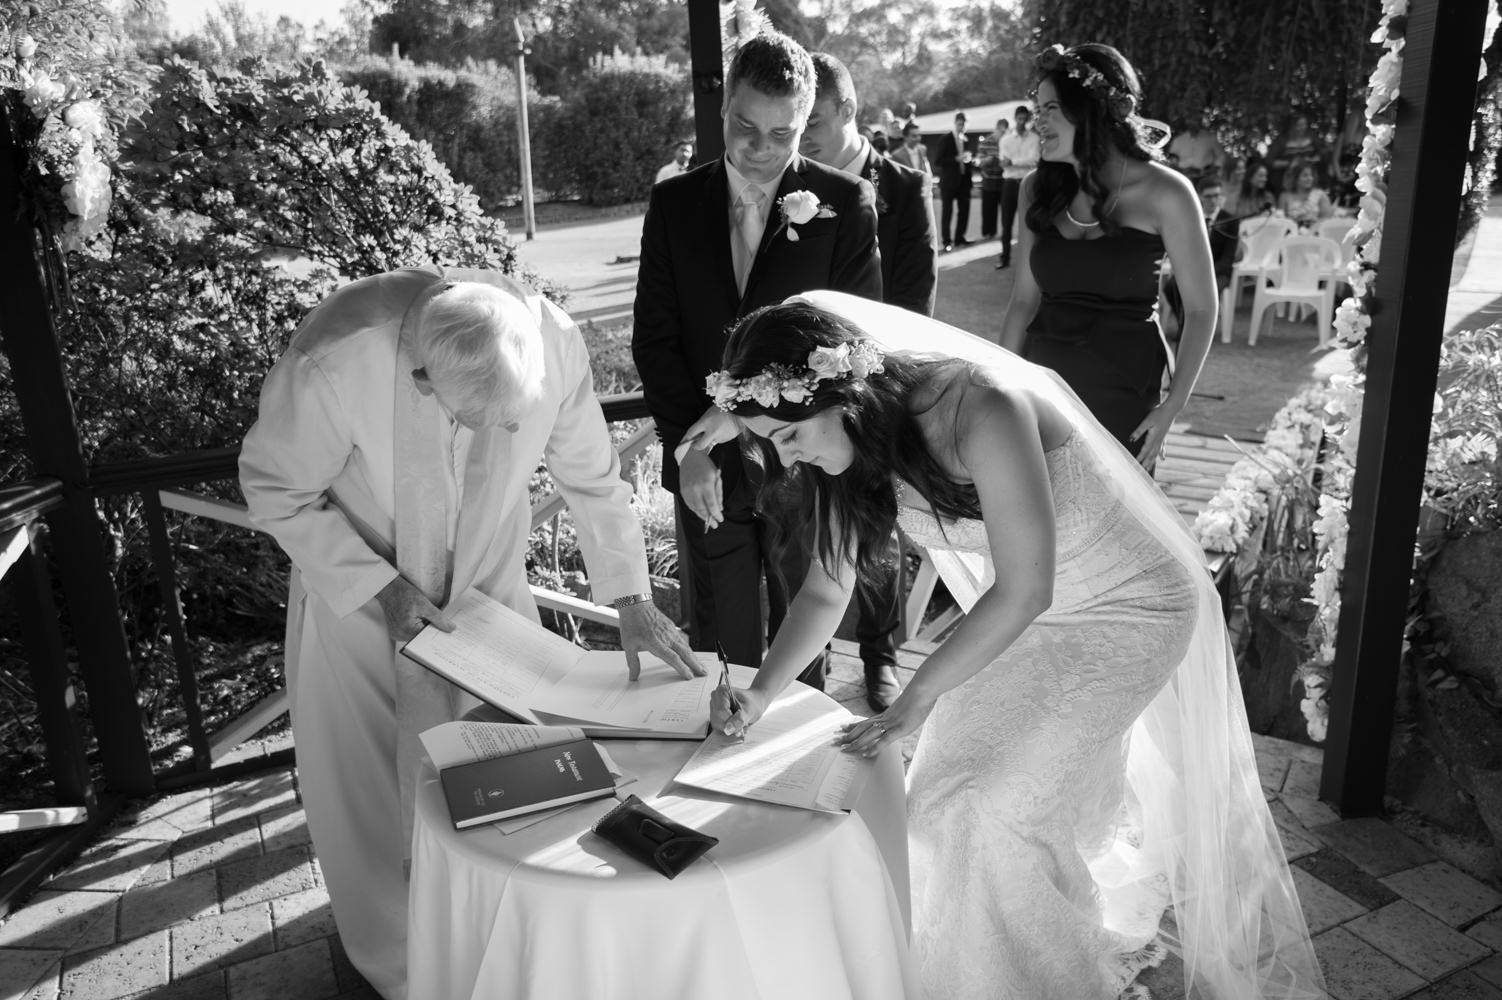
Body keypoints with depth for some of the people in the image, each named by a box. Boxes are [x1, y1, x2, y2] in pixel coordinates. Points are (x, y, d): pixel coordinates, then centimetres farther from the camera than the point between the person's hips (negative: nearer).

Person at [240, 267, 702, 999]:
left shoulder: (553, 339, -26)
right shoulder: (334, 359, -34)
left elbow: (592, 476, -8)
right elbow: (275, 492, -16)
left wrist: (630, 598, -9)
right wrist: (380, 588, -23)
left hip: (490, 587, 2)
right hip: (359, 598, -2)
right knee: (370, 794, 10)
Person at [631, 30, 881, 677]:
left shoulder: (845, 205, -3)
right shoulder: (674, 203, 4)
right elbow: (653, 338, 2)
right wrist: (688, 447, -9)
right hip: (708, 473, 2)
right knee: (719, 650, 10)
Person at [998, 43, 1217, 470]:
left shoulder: (1163, 192, -7)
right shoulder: (1038, 190, 4)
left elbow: (1200, 309, -4)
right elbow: (1024, 297, 9)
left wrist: (1171, 407, -10)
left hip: (1124, 397, -3)